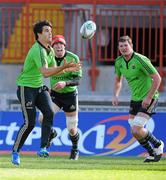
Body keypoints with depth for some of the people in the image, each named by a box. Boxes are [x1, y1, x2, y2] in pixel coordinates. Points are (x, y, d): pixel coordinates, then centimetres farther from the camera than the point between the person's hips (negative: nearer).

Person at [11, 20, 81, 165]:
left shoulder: (50, 50, 7)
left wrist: (68, 69, -1)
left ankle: (43, 148, -14)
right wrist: (63, 66, -40)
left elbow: (52, 70, 15)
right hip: (26, 88, -8)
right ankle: (15, 151, 5)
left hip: (39, 87, 8)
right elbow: (45, 72, -33)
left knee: (49, 112, -15)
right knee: (30, 122, -11)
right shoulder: (37, 50, -23)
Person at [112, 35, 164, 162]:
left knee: (137, 130, -17)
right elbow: (118, 80, 20)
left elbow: (157, 78, -21)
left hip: (149, 98, -8)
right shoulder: (119, 62, 1)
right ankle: (152, 154, 27)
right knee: (135, 132, 7)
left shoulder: (141, 60, -21)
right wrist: (115, 96, 4)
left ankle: (157, 145, 10)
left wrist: (149, 98, -23)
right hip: (135, 98, 8)